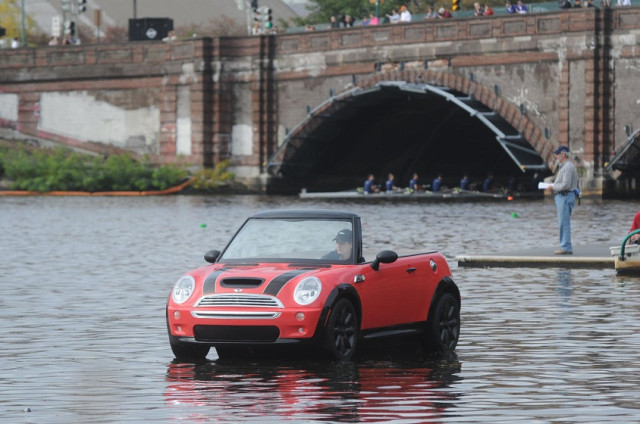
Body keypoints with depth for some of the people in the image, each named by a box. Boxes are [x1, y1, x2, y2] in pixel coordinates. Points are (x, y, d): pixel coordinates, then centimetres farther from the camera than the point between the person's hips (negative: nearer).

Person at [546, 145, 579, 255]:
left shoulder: (568, 167, -15)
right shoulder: (564, 166, 19)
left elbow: (566, 184, -22)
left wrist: (553, 187, -12)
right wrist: (553, 186, 11)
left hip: (565, 197, -11)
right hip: (561, 197, 11)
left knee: (564, 223, -10)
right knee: (563, 223, 13)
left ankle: (566, 248, -10)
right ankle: (565, 246, 16)